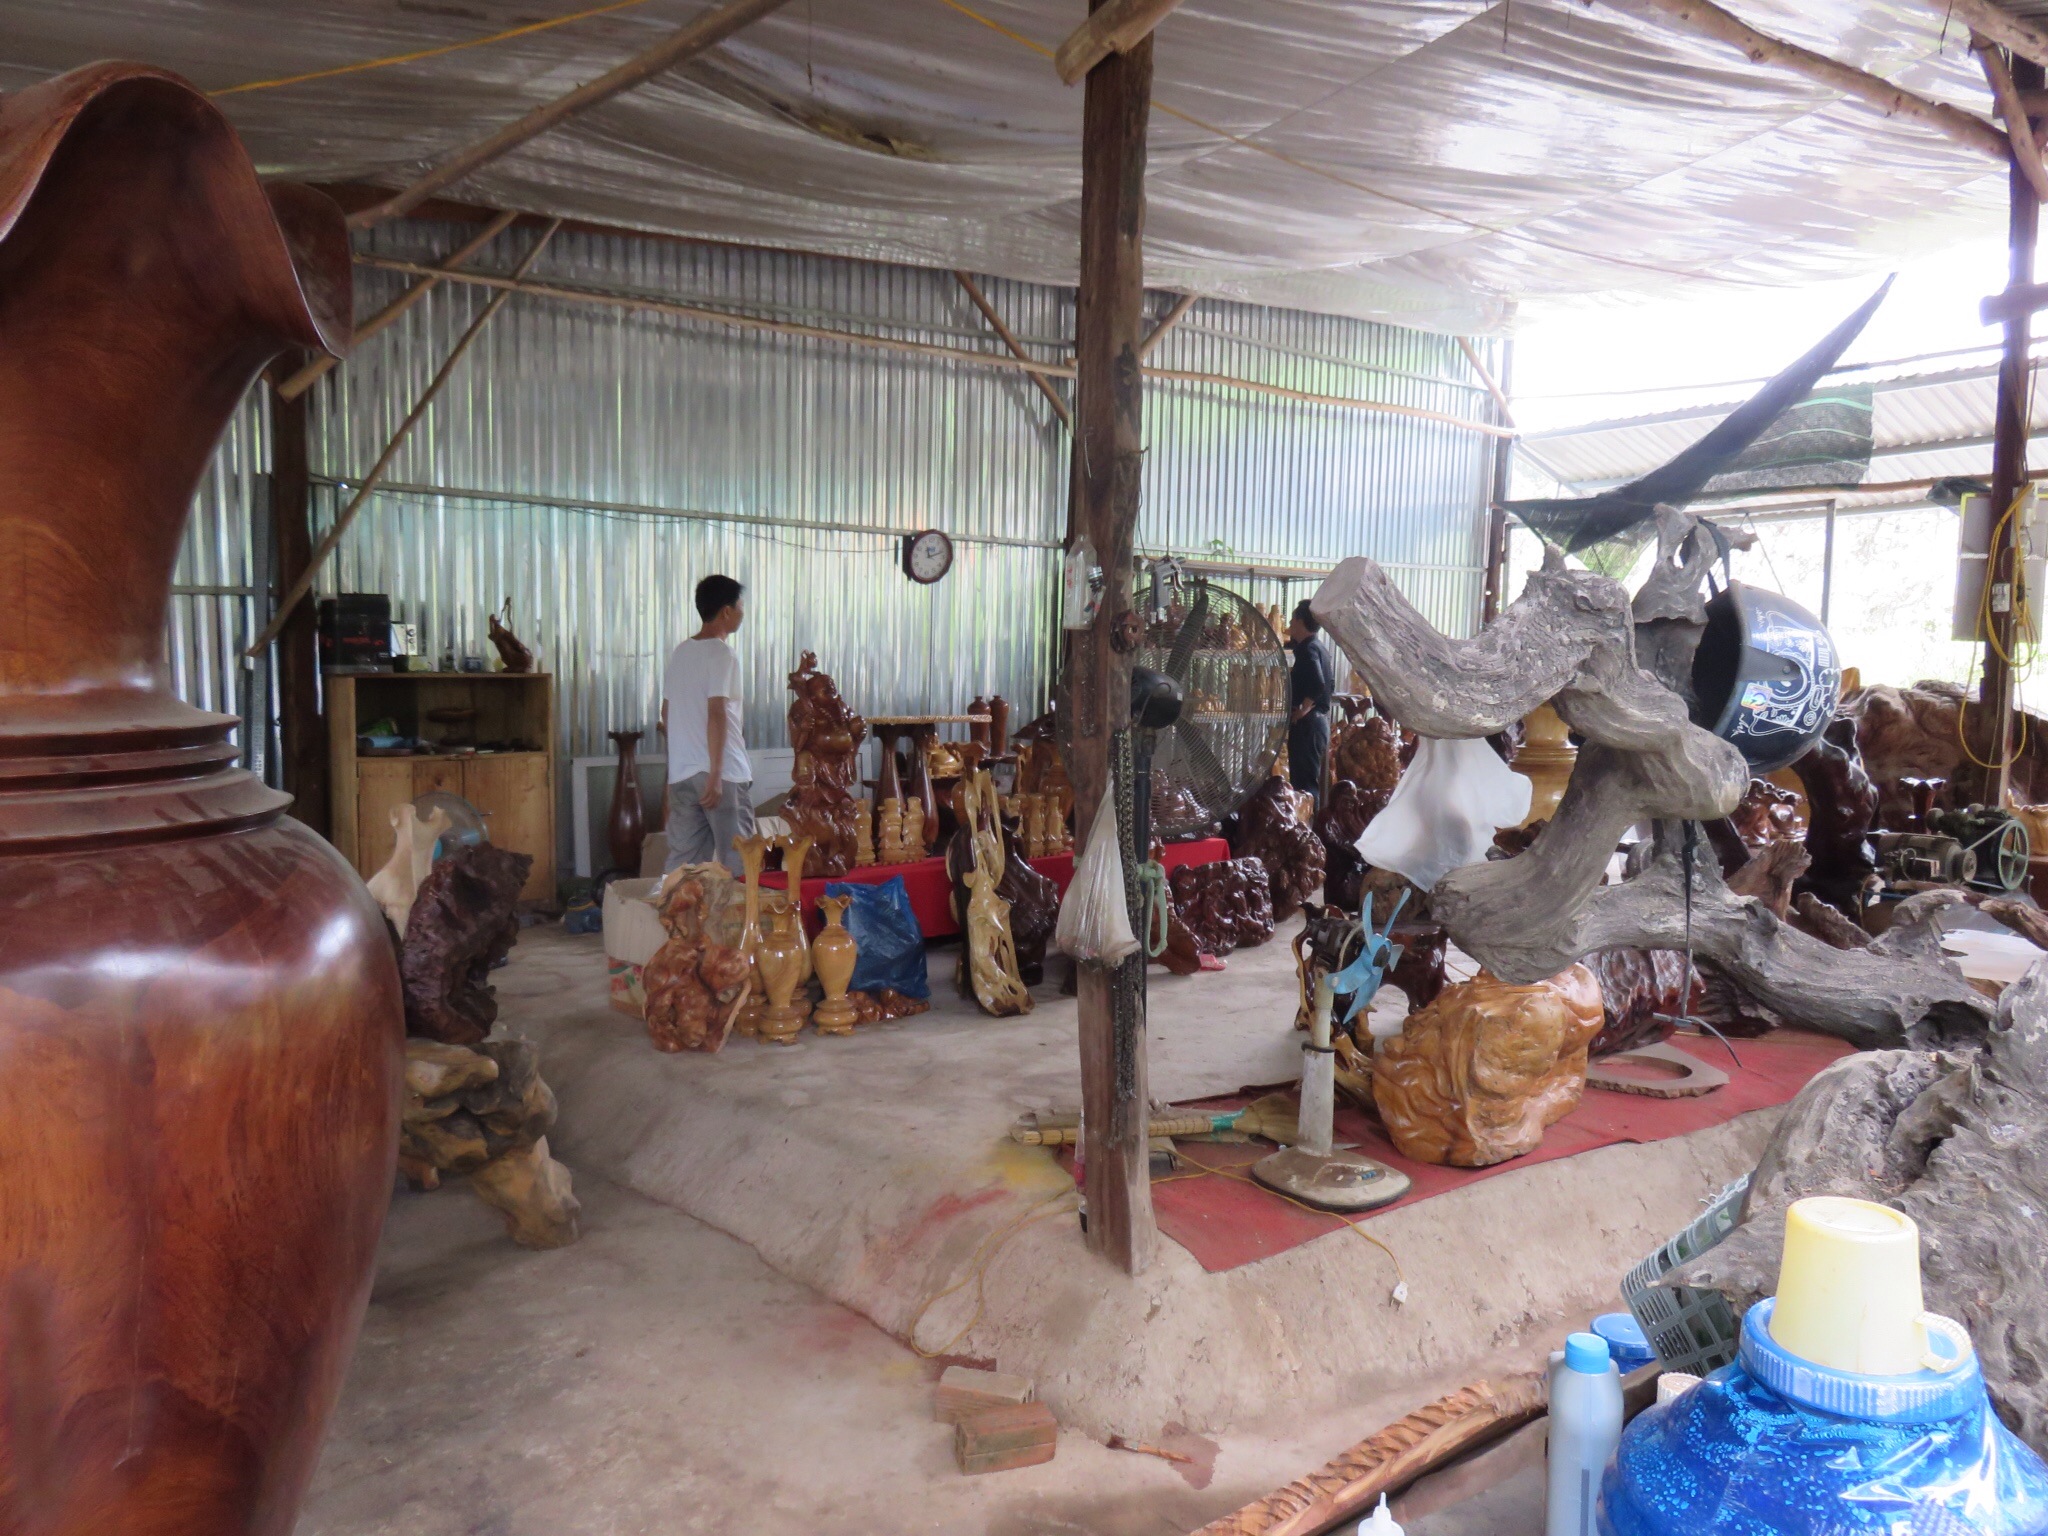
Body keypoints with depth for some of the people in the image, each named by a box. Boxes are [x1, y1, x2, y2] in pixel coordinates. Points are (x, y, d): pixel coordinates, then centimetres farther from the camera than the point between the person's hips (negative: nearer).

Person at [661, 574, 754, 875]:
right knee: (736, 863, 0)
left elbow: (666, 713, 19)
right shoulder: (721, 653, -11)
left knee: (683, 861, 9)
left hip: (681, 772, 8)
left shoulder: (681, 652, 13)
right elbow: (717, 713, -19)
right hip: (721, 772, -7)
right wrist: (716, 776, -22)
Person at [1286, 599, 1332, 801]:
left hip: (1306, 723, -10)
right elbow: (1329, 686, 24)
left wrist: (1303, 709, -18)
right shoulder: (1319, 648, 16)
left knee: (1304, 784, -9)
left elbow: (1317, 684, -30)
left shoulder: (1307, 649, -14)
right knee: (1310, 782, 14)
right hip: (1320, 720, 10)